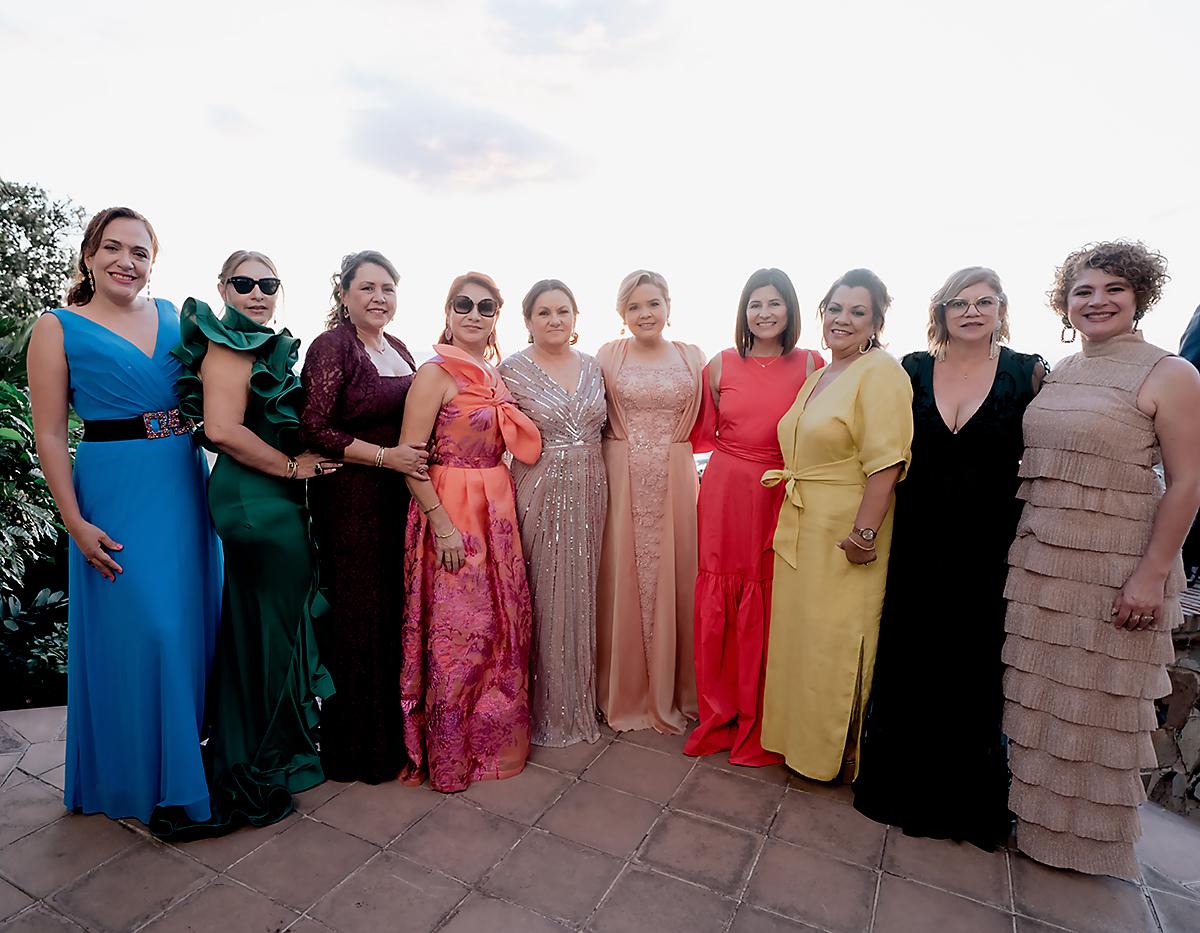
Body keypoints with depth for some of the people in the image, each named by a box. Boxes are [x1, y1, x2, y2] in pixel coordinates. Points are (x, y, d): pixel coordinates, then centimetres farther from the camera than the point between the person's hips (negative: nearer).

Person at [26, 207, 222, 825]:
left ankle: (187, 759, 33)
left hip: (186, 489, 4)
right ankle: (137, 781, 20)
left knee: (192, 620, 12)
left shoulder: (175, 316, 9)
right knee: (137, 630, -1)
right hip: (115, 495, -4)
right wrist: (75, 523, -11)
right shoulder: (58, 328, -1)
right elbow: (50, 434, -4)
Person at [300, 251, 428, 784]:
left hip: (401, 498, 7)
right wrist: (386, 456, -18)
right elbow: (314, 430, -15)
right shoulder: (331, 347, -8)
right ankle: (358, 746, 21)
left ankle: (393, 732, 29)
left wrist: (419, 456, 8)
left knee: (397, 610, 11)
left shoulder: (398, 349, 14)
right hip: (351, 500, -7)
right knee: (359, 619, 2)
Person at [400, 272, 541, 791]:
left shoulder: (495, 374, 13)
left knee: (504, 625, 13)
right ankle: (449, 755, 19)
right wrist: (443, 525, -18)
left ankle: (496, 738, 32)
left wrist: (505, 508, 10)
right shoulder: (435, 374, -9)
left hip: (497, 512, 7)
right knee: (458, 634, -1)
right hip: (452, 514, -7)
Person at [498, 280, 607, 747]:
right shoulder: (513, 368, -4)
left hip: (588, 494, 4)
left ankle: (579, 702, 31)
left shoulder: (592, 366, 9)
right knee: (542, 597, 4)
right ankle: (543, 708, 23)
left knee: (580, 594, 13)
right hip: (538, 494, -4)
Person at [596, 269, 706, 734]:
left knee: (671, 577, 6)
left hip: (675, 483, 1)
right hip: (621, 482, -1)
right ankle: (624, 692, 22)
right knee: (622, 579, 4)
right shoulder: (607, 356, 4)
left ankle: (670, 692, 24)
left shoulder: (693, 357, 8)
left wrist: (671, 443, -1)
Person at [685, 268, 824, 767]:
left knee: (769, 608, 6)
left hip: (783, 499, -1)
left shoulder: (811, 366, 0)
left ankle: (759, 725, 25)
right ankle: (719, 714, 27)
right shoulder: (720, 365, 3)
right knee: (718, 604, 6)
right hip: (724, 495, 1)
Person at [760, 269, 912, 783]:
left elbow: (885, 462, -21)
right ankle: (800, 737, 36)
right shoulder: (819, 376, 15)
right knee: (800, 634, 17)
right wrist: (786, 476, 13)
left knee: (838, 643, 4)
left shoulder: (881, 372, -13)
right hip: (801, 528, 9)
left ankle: (841, 753, 24)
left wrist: (863, 532, -24)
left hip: (845, 533, -8)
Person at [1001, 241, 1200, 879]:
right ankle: (1030, 808, 35)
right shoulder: (1054, 376, 9)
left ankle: (1089, 833, 31)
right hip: (1037, 557, 5)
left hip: (1117, 565, -5)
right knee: (1034, 691, 14)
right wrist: (1012, 542, 9)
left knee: (1097, 700, 9)